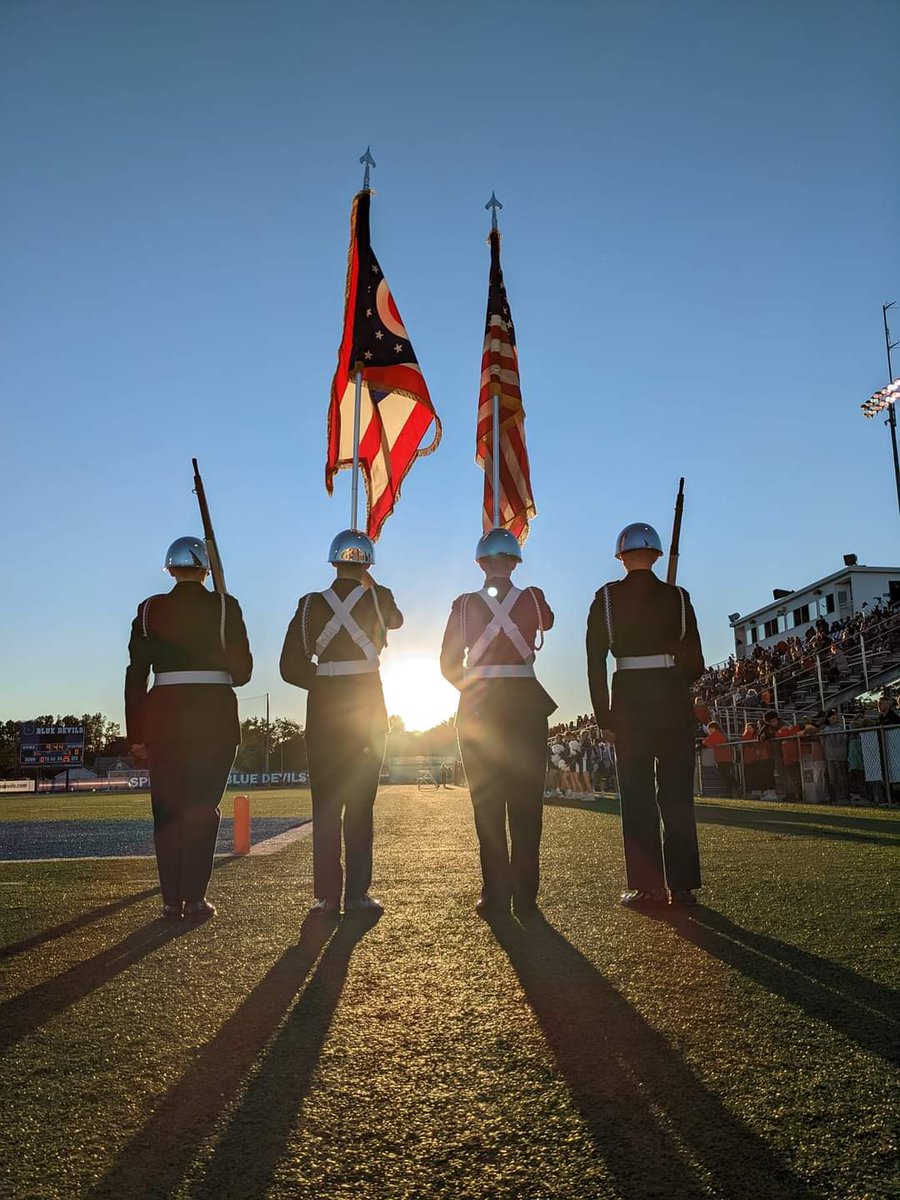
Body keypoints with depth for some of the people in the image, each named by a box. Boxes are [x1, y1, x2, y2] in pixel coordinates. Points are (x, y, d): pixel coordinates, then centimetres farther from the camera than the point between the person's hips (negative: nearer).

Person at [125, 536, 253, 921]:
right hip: (215, 715, -1)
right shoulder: (225, 606, -1)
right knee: (202, 809, 7)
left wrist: (136, 733, 7)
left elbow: (136, 675, 2)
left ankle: (171, 900, 14)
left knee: (167, 809, 11)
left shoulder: (149, 610, 4)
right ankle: (195, 899, 7)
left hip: (164, 716, 2)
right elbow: (242, 668, 0)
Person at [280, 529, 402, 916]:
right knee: (360, 802, 5)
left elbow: (291, 667, -1)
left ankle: (326, 896, 9)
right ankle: (357, 894, 6)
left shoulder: (310, 604, 0)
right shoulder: (378, 598, -3)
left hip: (323, 706, 1)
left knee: (325, 802, 7)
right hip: (367, 704, -1)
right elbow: (396, 620, 23)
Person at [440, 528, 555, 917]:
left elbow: (449, 664, 0)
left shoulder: (464, 605, -1)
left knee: (487, 802, 6)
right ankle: (525, 895, 9)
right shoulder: (534, 600, 0)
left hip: (478, 707, 0)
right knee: (526, 801, 6)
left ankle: (496, 894, 9)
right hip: (525, 703, 0)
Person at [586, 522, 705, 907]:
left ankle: (645, 885, 7)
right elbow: (696, 663, 4)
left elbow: (595, 662, -4)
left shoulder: (606, 598, 0)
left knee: (637, 795, 6)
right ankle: (682, 884, 11)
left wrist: (604, 716, 1)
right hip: (674, 699, 1)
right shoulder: (677, 596, 4)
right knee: (677, 793, 8)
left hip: (629, 698, -1)